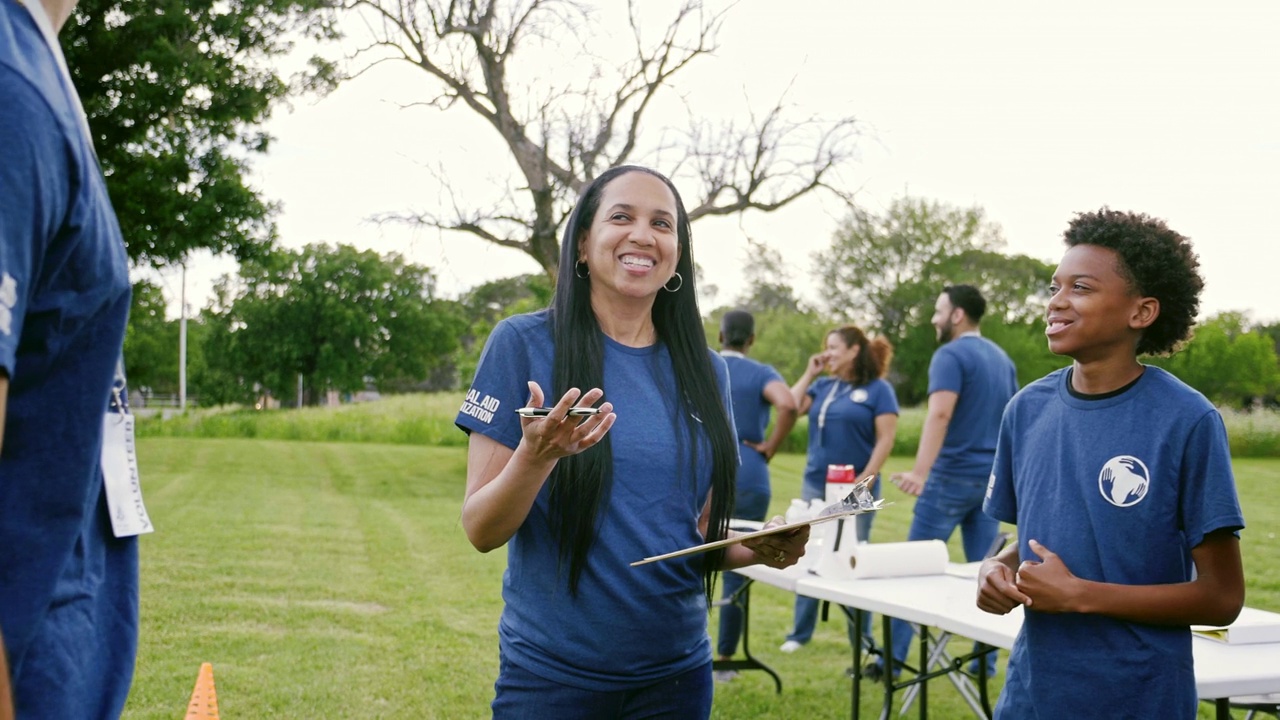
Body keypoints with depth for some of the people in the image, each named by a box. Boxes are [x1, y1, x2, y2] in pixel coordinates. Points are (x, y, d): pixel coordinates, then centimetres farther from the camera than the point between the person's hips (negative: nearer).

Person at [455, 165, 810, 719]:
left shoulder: (705, 370, 4)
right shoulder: (523, 343, -8)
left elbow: (701, 534, 11)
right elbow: (480, 530, -9)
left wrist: (758, 549, -9)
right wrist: (536, 456, -26)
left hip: (677, 672, 4)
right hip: (551, 674, -3)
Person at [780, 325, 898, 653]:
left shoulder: (878, 389, -4)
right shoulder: (822, 386, 12)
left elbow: (885, 439, -9)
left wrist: (867, 478, -16)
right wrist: (809, 372, 3)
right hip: (815, 484, 5)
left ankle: (861, 638, 15)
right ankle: (800, 632, 18)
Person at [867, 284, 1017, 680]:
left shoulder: (951, 356, -11)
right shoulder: (1002, 359, 14)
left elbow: (940, 414, -26)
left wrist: (919, 470, -35)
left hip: (952, 476, -7)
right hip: (991, 477, 7)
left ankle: (894, 659, 2)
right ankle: (985, 660, 12)